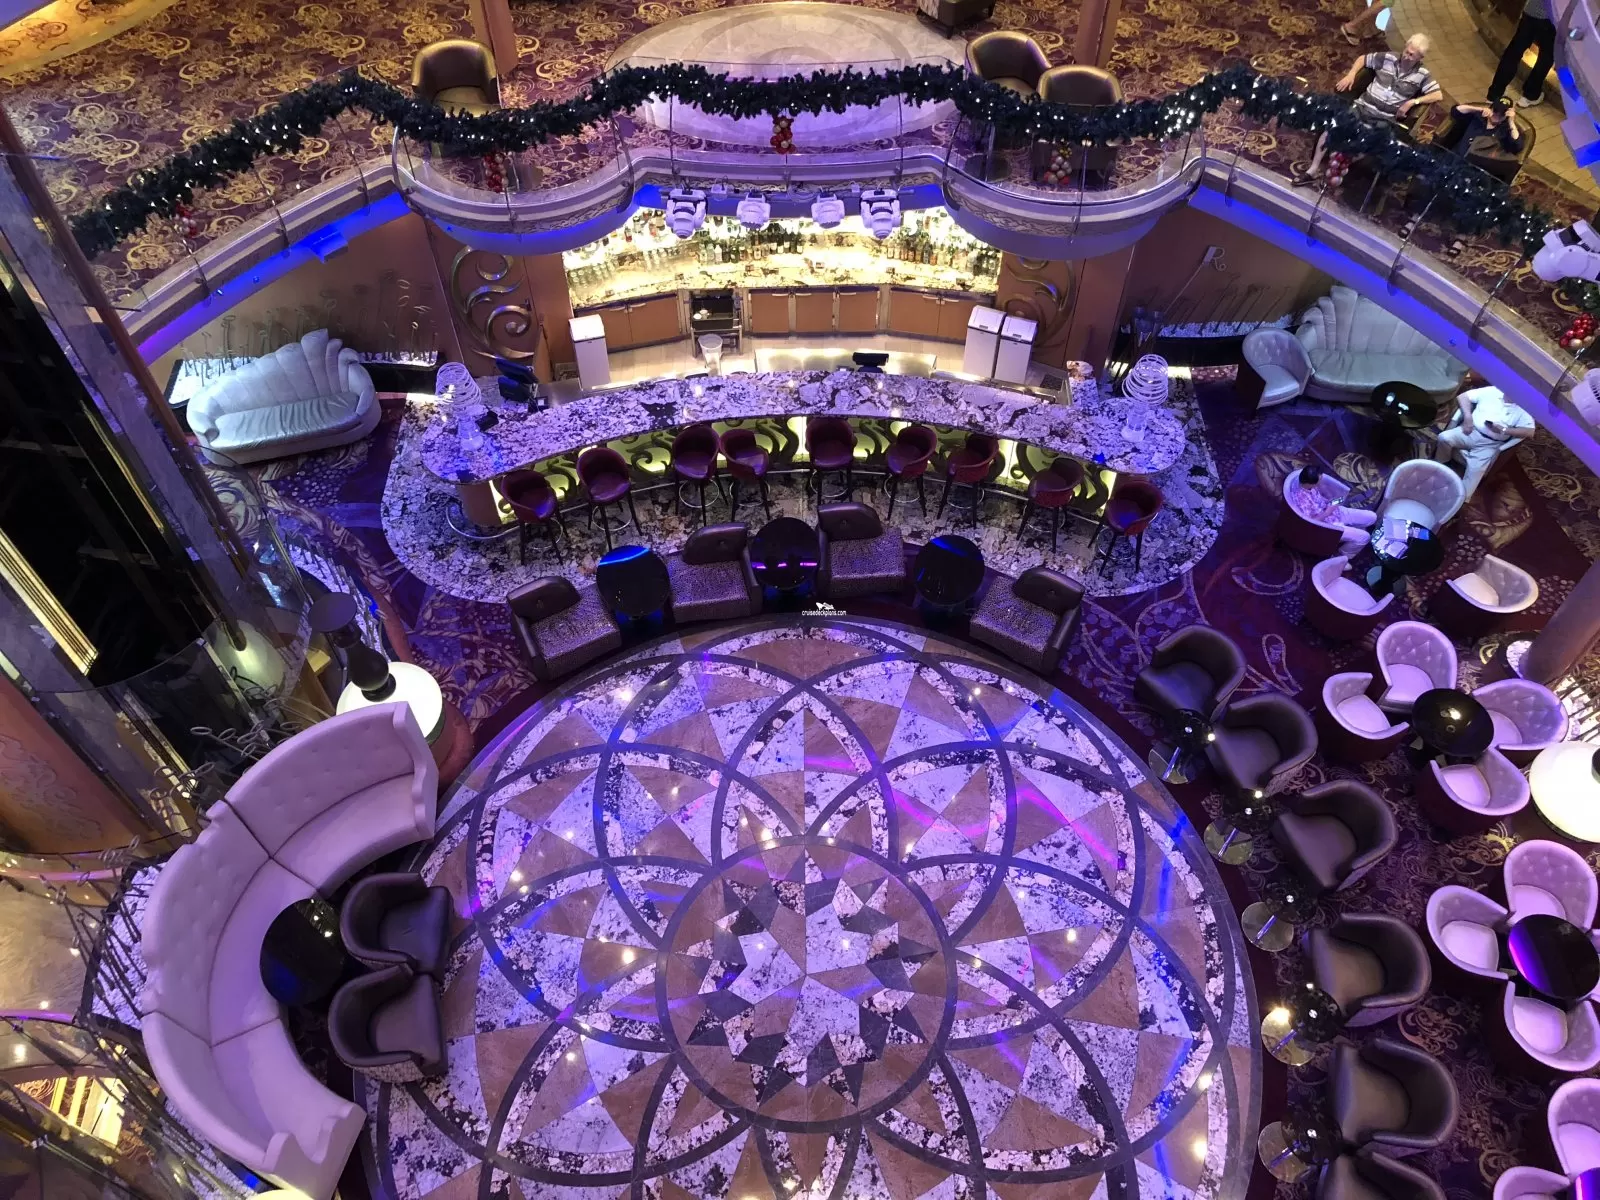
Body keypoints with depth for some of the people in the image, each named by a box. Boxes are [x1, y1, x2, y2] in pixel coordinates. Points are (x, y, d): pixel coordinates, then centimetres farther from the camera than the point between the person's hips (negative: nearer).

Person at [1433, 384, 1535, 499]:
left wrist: (1504, 430, -18)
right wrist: (1468, 416, -10)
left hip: (1491, 444, -2)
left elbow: (1529, 432, -7)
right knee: (1445, 438, -25)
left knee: (1476, 469, -24)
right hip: (1471, 431, 2)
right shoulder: (1492, 391, 6)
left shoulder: (1523, 409, 3)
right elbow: (1462, 396, 6)